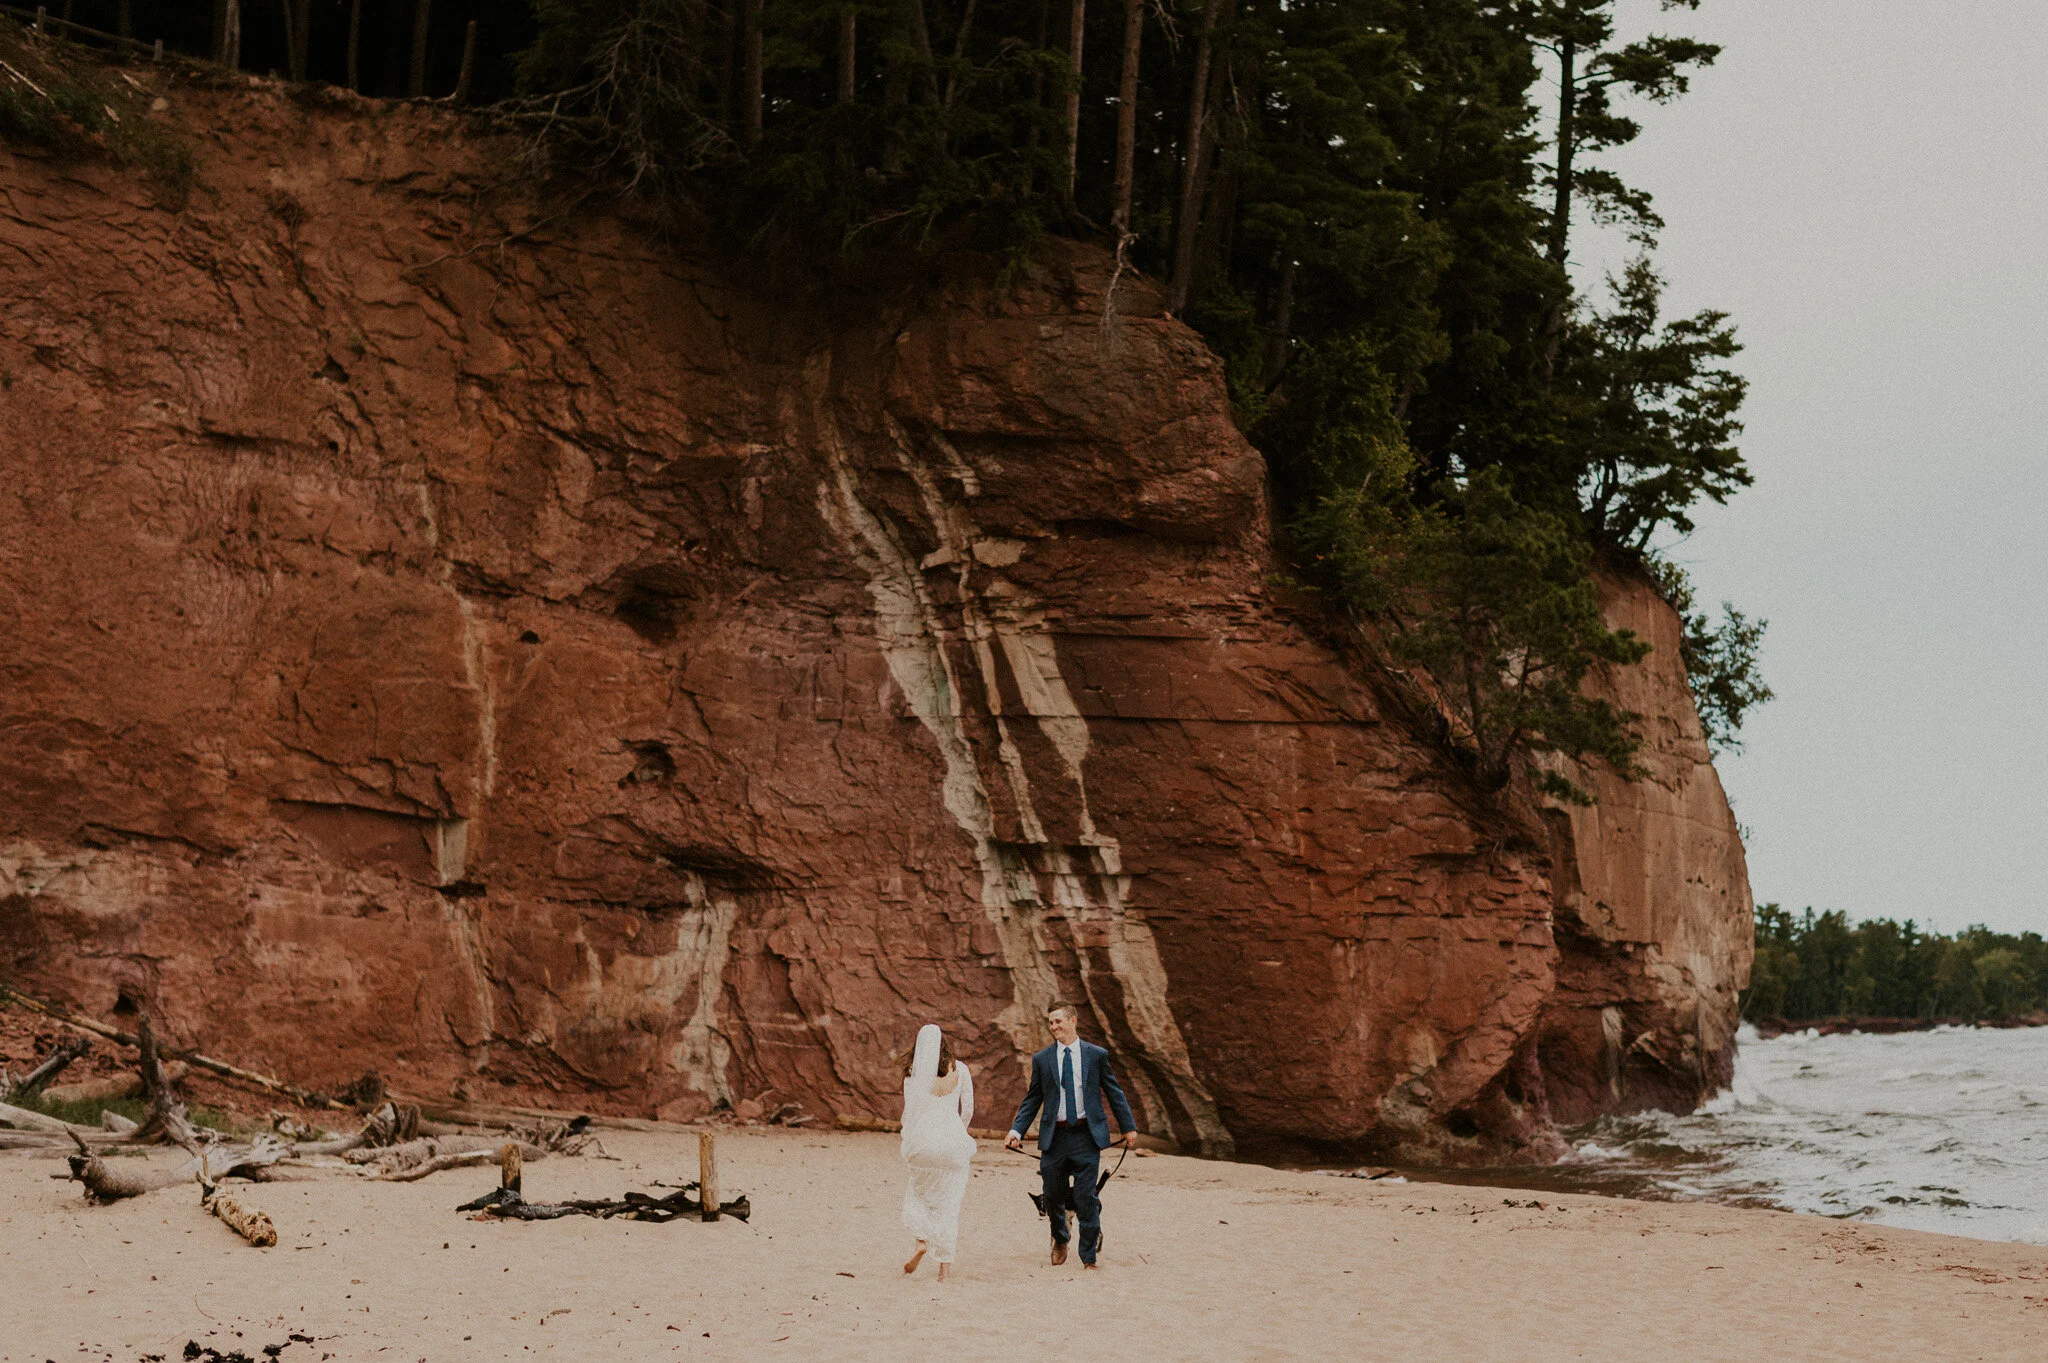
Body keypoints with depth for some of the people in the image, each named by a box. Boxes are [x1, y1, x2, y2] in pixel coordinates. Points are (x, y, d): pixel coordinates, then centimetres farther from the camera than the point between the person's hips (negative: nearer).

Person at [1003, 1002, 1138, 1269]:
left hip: (1086, 1136, -2)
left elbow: (1114, 1093, 10)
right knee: (1053, 1196, 8)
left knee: (1085, 1197, -6)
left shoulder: (1097, 1055, 4)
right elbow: (1032, 1100, 10)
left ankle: (1089, 1257, 4)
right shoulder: (1042, 1059, 6)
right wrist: (1016, 1131, -1)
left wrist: (1129, 1127, 10)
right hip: (1054, 1136, 2)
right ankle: (1059, 1240, 37)